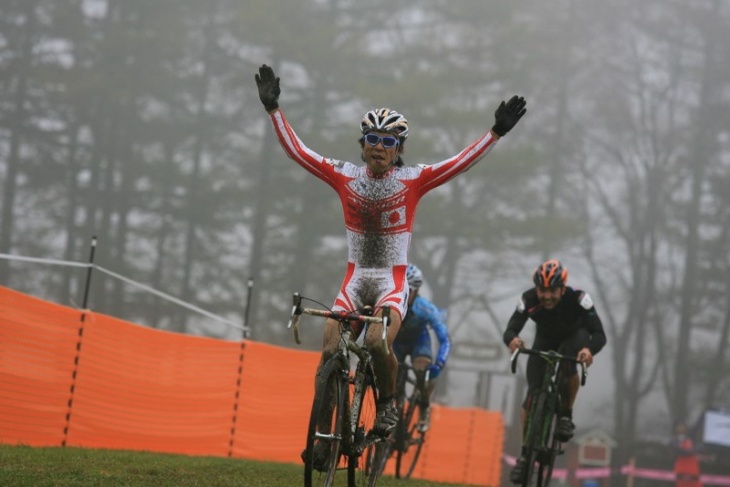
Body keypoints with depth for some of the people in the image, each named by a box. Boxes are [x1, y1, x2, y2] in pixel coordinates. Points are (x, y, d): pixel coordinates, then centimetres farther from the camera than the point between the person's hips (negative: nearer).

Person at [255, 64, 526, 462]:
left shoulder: (412, 180, -4)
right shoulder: (345, 176, 0)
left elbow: (462, 162, -10)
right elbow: (296, 150, -1)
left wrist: (497, 132, -18)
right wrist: (273, 109, -8)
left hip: (391, 282, -2)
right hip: (355, 278, 2)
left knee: (378, 342, -29)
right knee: (329, 351, -16)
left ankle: (387, 404, 0)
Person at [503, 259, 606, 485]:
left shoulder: (577, 298, -36)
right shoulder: (529, 300, -32)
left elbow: (599, 334, -39)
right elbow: (510, 330, -36)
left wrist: (589, 349, -61)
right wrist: (512, 339, -60)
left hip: (574, 338, -1)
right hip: (544, 341, 2)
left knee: (567, 363, -36)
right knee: (533, 394, -12)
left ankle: (566, 415, -12)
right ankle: (525, 454, -1)